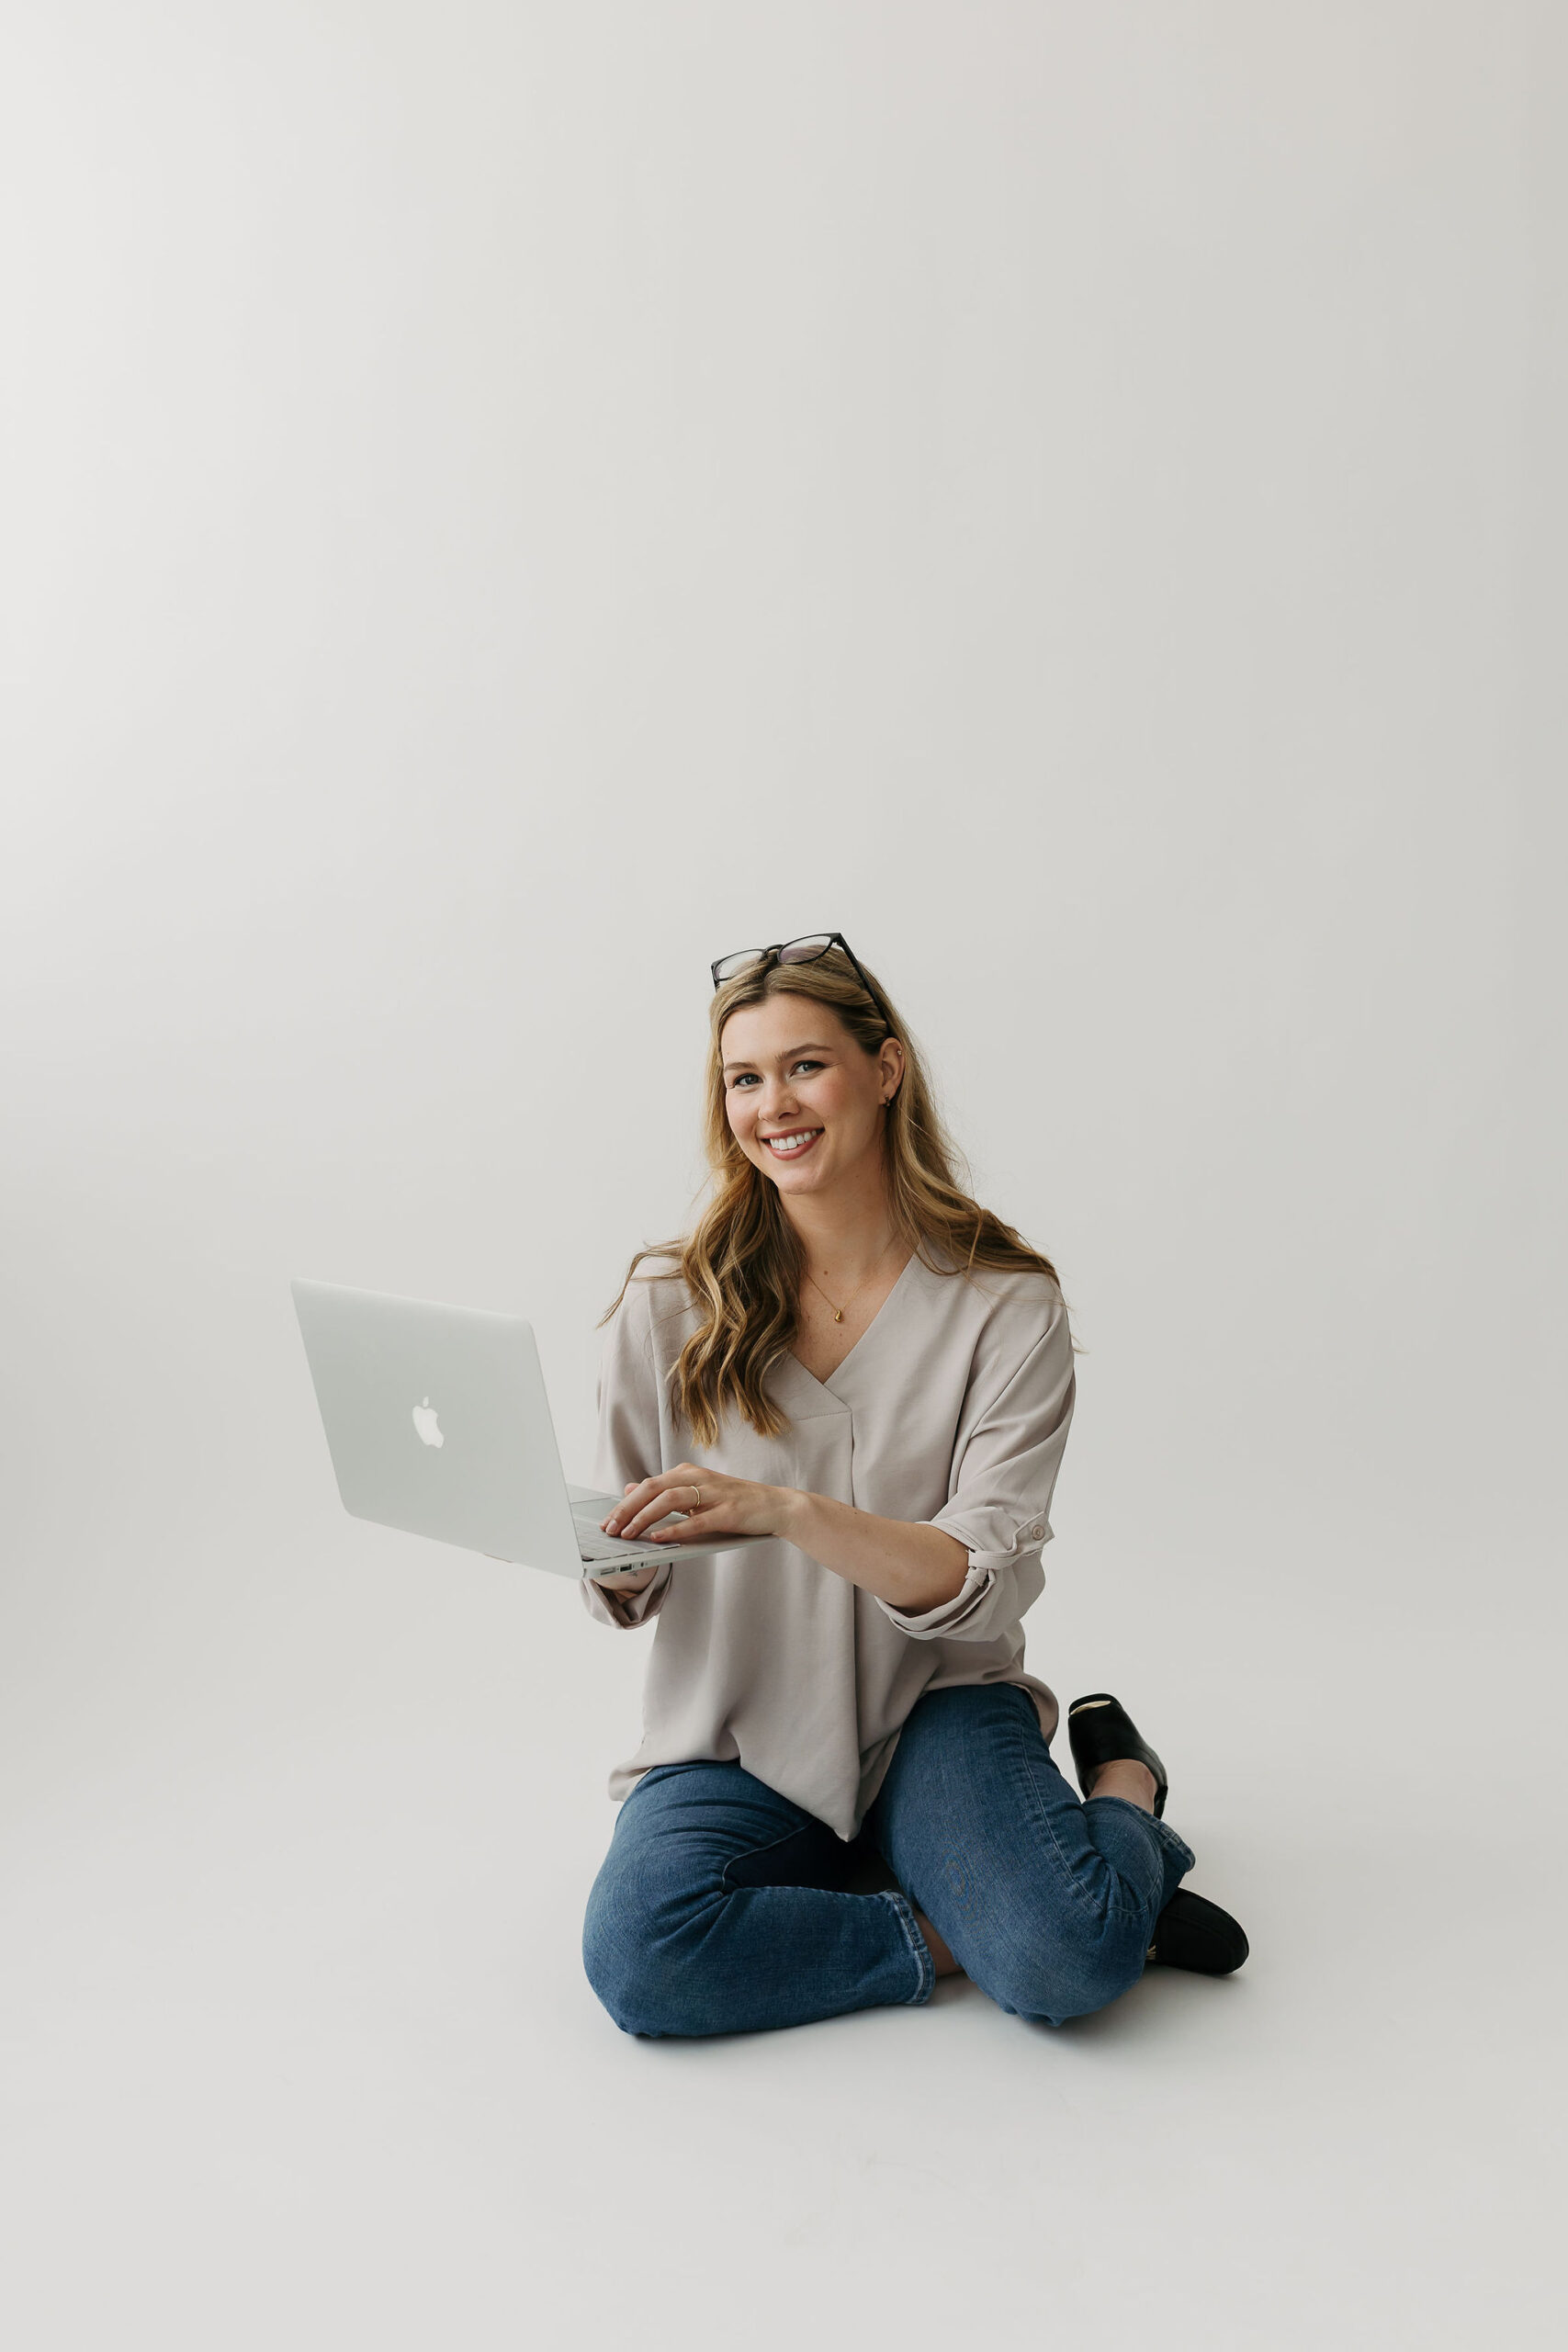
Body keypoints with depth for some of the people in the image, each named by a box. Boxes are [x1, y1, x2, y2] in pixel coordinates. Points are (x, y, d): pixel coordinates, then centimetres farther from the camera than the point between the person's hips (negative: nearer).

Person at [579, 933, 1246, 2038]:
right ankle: (958, 1927, -7)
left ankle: (1123, 1782, 6)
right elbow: (636, 1591, 5)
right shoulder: (670, 1307, -2)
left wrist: (786, 1509, -32)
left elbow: (981, 1584, -16)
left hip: (934, 1710, -1)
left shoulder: (1007, 1307, -6)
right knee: (639, 1956, -27)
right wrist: (608, 1559, -20)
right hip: (741, 1739, 2)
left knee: (1065, 1961, -27)